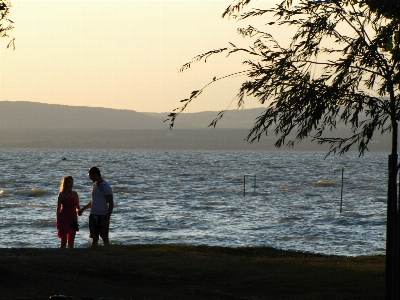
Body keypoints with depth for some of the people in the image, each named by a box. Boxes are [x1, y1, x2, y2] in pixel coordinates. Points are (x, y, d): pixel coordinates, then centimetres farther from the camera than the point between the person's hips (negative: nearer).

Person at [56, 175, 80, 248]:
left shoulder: (74, 194, 9)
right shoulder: (62, 194, -5)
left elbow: (77, 207, 13)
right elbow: (58, 208, -6)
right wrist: (58, 221, -11)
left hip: (73, 218, 5)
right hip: (64, 218, -5)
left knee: (71, 242, 7)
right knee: (63, 242, -7)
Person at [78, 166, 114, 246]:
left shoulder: (106, 187, -12)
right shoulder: (94, 186, 12)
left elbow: (111, 204, -14)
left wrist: (107, 219, -19)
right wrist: (83, 209, 22)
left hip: (103, 216, -7)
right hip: (93, 215, 7)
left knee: (105, 238, -1)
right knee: (94, 239, 7)